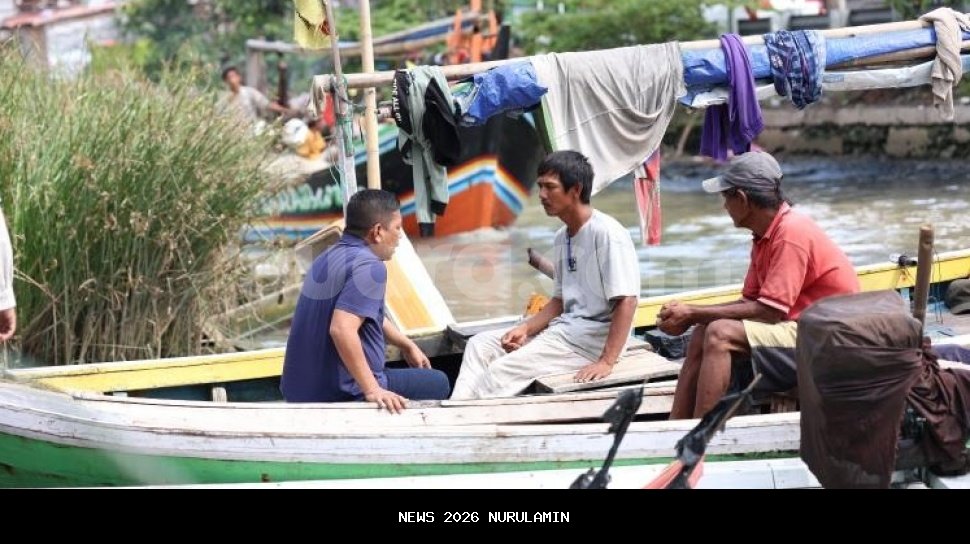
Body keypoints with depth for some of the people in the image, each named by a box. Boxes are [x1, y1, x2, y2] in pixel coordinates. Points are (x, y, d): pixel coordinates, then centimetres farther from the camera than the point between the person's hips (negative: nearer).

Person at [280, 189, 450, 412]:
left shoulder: (330, 258, 13)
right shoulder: (369, 267, -19)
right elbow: (342, 329, -33)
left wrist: (407, 345, 35)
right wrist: (373, 391, -31)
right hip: (343, 395, -10)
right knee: (437, 384, 9)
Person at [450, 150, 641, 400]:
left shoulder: (607, 234, -15)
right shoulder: (562, 238, 13)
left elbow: (626, 302, -20)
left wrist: (606, 362, -27)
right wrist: (526, 328, 2)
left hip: (593, 338, -9)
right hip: (563, 329, 9)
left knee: (502, 372, -20)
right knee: (481, 344, 1)